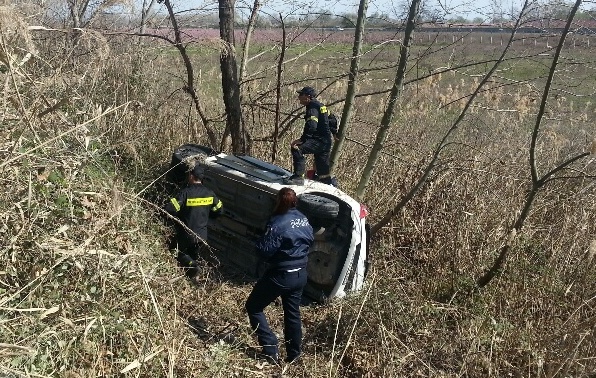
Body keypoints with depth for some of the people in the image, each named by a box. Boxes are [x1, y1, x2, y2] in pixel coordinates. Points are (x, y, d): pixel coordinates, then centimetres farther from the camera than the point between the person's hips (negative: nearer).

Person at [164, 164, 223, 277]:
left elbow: (169, 209, -26)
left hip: (186, 235, -5)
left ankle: (191, 265, -6)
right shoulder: (209, 193, -4)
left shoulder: (186, 192, -21)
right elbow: (218, 209, 9)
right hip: (202, 236, 5)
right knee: (194, 255, 28)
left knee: (179, 252, 19)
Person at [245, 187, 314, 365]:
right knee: (292, 313, 20)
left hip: (281, 275, -7)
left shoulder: (278, 223, -21)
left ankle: (271, 349, 1)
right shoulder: (304, 220, 2)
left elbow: (266, 250, -20)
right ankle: (294, 354, 29)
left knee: (253, 307, 7)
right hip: (300, 274, 8)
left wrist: (259, 241, -2)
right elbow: (310, 240, 16)